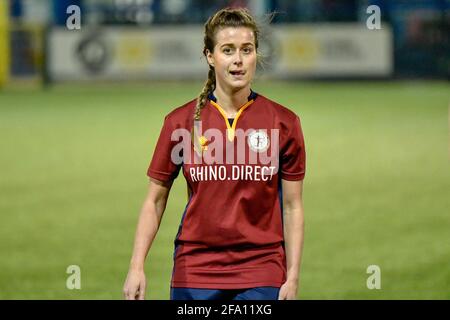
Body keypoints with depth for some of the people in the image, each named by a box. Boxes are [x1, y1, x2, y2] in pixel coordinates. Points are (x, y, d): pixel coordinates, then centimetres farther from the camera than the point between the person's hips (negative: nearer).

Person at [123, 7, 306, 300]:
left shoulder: (284, 123, 0)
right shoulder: (181, 122, 0)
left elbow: (292, 206, 4)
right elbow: (155, 201, 5)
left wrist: (293, 277, -2)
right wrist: (137, 267, -4)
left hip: (260, 274, -1)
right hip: (194, 274, 1)